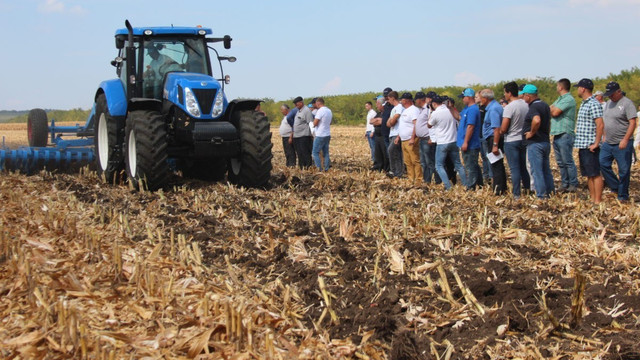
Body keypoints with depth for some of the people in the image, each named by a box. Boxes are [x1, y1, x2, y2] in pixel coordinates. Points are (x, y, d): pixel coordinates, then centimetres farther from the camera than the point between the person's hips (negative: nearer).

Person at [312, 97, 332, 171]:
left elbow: (315, 123, -17)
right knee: (326, 153, 12)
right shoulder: (329, 111, 11)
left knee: (315, 153, -2)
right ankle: (326, 169, 11)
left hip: (320, 135, -8)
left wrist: (314, 119, 2)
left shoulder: (320, 111, -17)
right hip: (327, 135, 8)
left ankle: (319, 169, -9)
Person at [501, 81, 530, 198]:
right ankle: (527, 189, 22)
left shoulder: (509, 107, -18)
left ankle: (516, 194, 1)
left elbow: (503, 129, -19)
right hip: (524, 140, 7)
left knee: (514, 168, -1)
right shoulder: (525, 104, 4)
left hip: (511, 141, -7)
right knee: (523, 167, 17)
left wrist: (501, 131, 2)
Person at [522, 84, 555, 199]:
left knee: (536, 171, -3)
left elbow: (536, 121, -36)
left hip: (535, 143, -9)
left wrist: (532, 133, -22)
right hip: (546, 141, 9)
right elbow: (549, 122, 25)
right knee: (546, 169, 16)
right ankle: (550, 193, 21)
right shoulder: (545, 105, 13)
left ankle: (541, 196, -2)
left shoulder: (534, 107, -17)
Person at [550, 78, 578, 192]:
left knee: (568, 162, -6)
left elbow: (555, 112, -17)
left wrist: (552, 109, 3)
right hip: (557, 135, 10)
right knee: (561, 162, 12)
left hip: (565, 135, -10)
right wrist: (553, 109, -4)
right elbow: (550, 110, 16)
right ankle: (564, 184, 17)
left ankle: (573, 185, -2)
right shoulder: (560, 99, 21)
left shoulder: (568, 99, -12)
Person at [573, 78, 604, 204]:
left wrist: (596, 144, -21)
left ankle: (598, 201, -3)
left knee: (595, 174, -6)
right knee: (588, 174, 13)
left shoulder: (594, 104, -15)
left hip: (590, 146, -10)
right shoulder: (583, 104, 16)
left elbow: (600, 125, -21)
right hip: (582, 145, 10)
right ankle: (592, 198, 19)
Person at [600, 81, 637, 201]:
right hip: (608, 143, 8)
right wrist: (605, 137, 18)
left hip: (622, 144, -8)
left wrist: (625, 140, -23)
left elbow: (633, 123, -17)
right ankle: (615, 187, 19)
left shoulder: (627, 103, -11)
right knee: (603, 164, 4)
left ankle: (622, 196, 10)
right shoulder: (608, 103, 13)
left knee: (624, 170, 0)